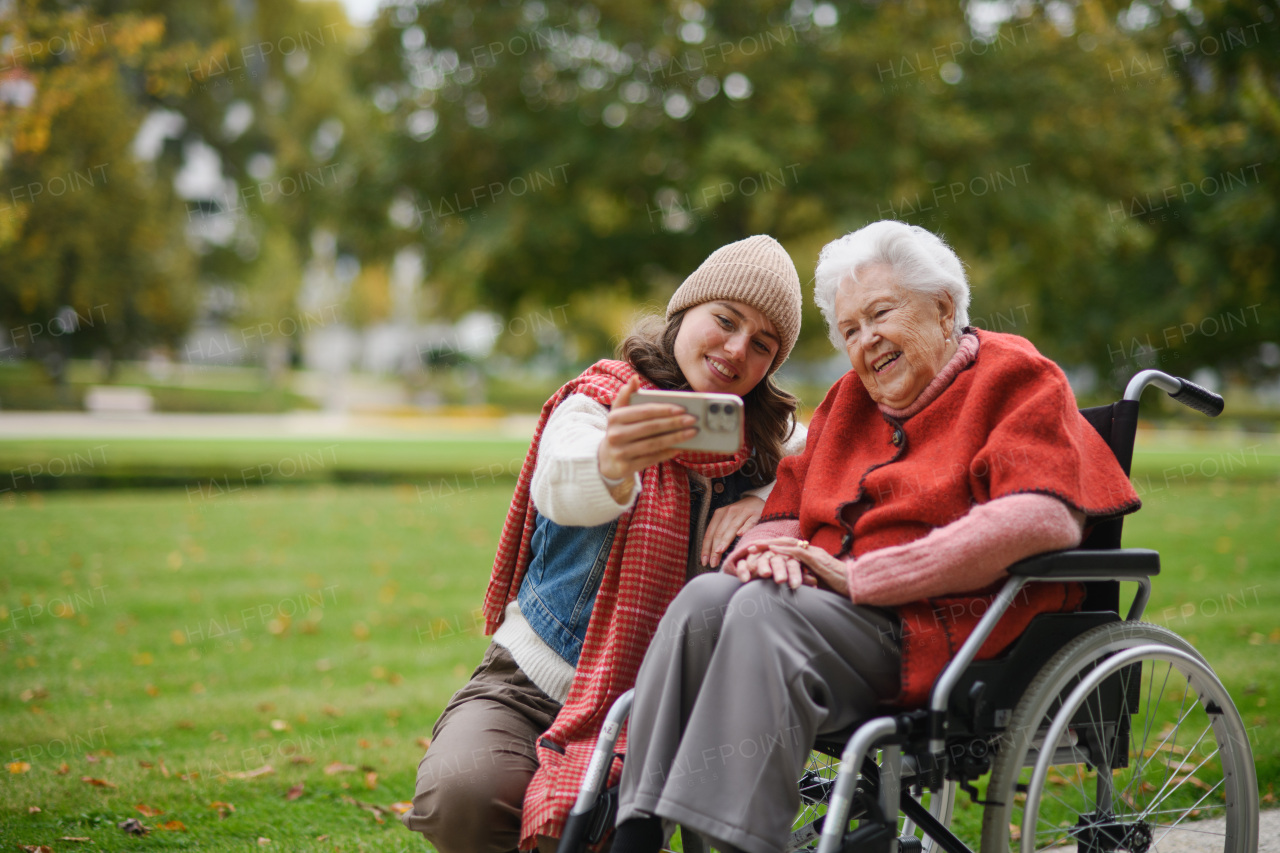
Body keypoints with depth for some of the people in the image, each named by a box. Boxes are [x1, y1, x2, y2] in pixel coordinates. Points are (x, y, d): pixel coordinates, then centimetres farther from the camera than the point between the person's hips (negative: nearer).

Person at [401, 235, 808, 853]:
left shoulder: (763, 442, 6)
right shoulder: (598, 404, -7)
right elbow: (560, 487, -29)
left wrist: (770, 500, -11)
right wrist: (614, 463, -55)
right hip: (527, 686, -1)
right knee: (460, 797, -32)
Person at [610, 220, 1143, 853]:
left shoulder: (1013, 378, 4)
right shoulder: (849, 400, 25)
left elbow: (1044, 518, -14)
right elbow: (787, 508, 25)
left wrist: (859, 577, -15)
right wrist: (769, 550, -5)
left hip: (946, 628, -6)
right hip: (834, 612, 6)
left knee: (765, 610, -31)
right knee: (705, 598, -23)